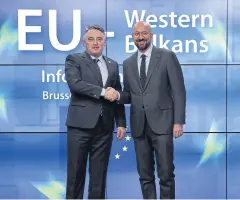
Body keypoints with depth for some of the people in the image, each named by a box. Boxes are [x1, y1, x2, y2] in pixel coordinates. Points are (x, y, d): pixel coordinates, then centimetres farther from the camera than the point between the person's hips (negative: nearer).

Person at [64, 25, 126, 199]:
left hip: (104, 126, 4)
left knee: (99, 173, 8)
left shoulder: (113, 65, 16)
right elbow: (74, 83, -15)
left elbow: (117, 96, 15)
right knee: (76, 172, 2)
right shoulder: (74, 60, 3)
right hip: (81, 124, -4)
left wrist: (121, 123, 7)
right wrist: (102, 92, -17)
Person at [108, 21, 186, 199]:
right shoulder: (128, 63, 13)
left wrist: (179, 121, -10)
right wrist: (118, 95, -7)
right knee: (145, 174, 9)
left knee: (166, 173, -3)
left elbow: (179, 91, -3)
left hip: (161, 122, -4)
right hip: (139, 125, 4)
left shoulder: (167, 56, 0)